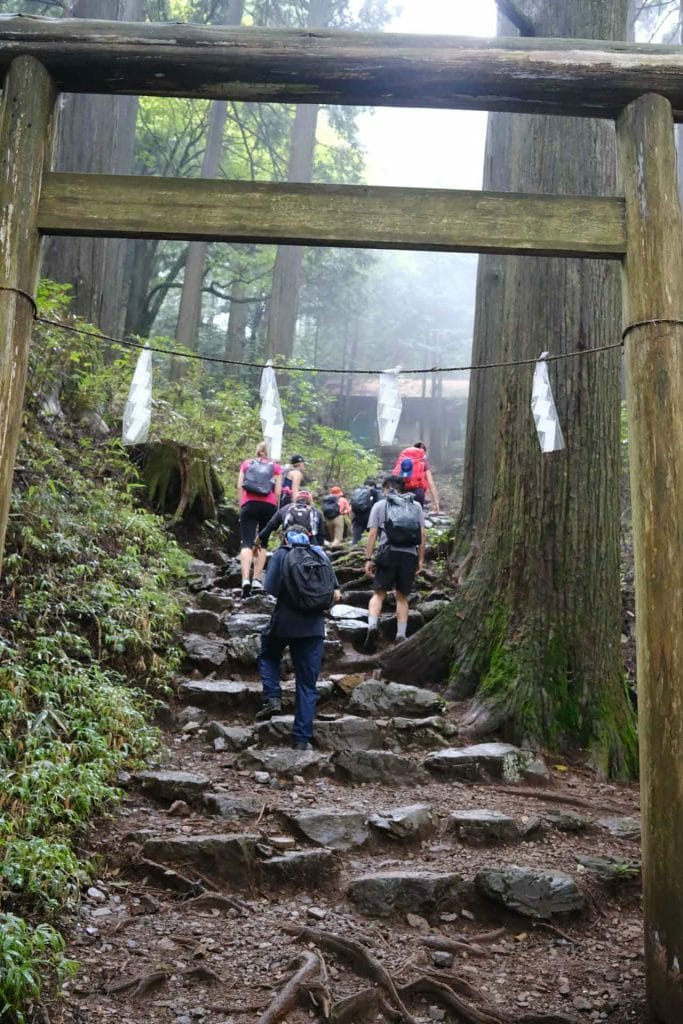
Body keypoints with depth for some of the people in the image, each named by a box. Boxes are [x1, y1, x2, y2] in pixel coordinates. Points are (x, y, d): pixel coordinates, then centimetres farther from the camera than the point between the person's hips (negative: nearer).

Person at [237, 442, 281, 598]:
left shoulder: (246, 463, 17)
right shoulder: (275, 467, 15)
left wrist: (241, 505, 10)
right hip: (269, 505, 0)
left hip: (249, 504, 0)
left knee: (246, 542, -7)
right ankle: (257, 580, 3)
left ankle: (246, 580, -25)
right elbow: (278, 492, 5)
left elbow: (239, 486, 7)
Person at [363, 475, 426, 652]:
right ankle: (401, 636, 7)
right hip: (410, 555, 2)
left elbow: (372, 534, 2)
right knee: (402, 597, 12)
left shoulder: (379, 506, 10)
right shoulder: (416, 506, 16)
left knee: (378, 594, 5)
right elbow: (423, 535, 9)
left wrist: (368, 559, 3)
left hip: (388, 553, -2)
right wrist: (420, 559, 13)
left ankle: (372, 626, -17)